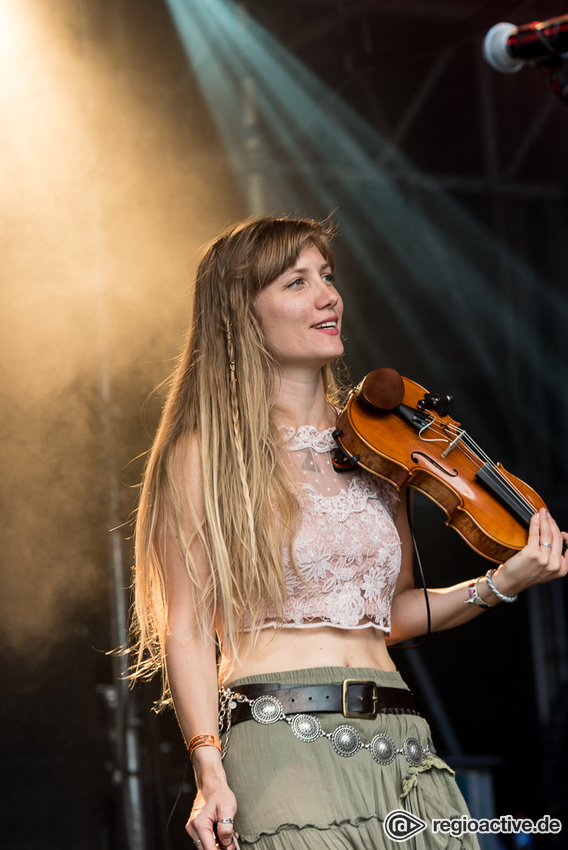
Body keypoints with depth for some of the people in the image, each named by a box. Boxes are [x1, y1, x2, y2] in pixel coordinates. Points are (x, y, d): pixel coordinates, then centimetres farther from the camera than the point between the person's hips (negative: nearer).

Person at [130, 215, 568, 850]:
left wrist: (499, 585, 4)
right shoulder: (207, 454, 1)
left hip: (401, 746, 5)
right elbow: (187, 631, -4)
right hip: (285, 744, -5)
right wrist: (210, 773, -16)